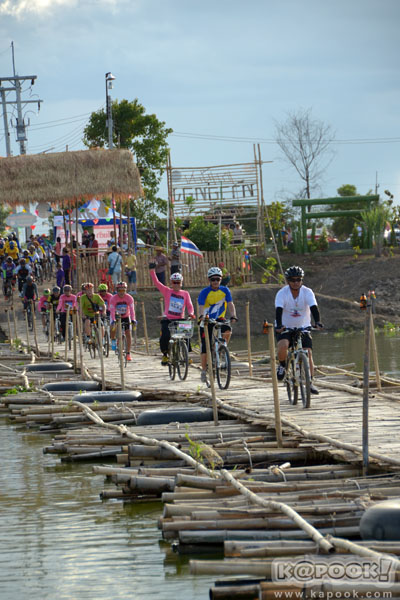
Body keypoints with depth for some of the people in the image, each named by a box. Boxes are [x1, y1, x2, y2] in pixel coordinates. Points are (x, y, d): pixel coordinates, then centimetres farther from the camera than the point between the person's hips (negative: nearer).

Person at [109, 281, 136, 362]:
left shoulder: (129, 298, -21)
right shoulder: (114, 298, -24)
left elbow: (132, 309, -30)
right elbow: (112, 311, -33)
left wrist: (133, 320, -44)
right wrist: (113, 320, -48)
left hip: (126, 317, 1)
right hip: (116, 316, -1)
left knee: (128, 334, -8)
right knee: (113, 328, -31)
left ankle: (128, 354, -3)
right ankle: (113, 340, -1)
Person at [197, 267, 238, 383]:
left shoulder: (225, 290, -4)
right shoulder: (205, 292, -12)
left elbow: (230, 304, -13)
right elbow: (201, 306, -24)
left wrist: (233, 316, -31)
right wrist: (202, 316, -46)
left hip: (219, 319, 2)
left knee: (228, 330, -30)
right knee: (205, 347, -5)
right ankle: (204, 371, 8)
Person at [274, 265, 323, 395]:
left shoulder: (307, 292, -12)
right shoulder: (282, 293, -15)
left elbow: (314, 307, -25)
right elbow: (279, 310, -28)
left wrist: (317, 322, -42)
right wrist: (279, 325, -45)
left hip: (303, 327, 1)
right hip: (285, 328, -1)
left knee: (308, 353, -11)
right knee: (282, 346, -30)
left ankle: (310, 382, -4)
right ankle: (282, 366, 0)